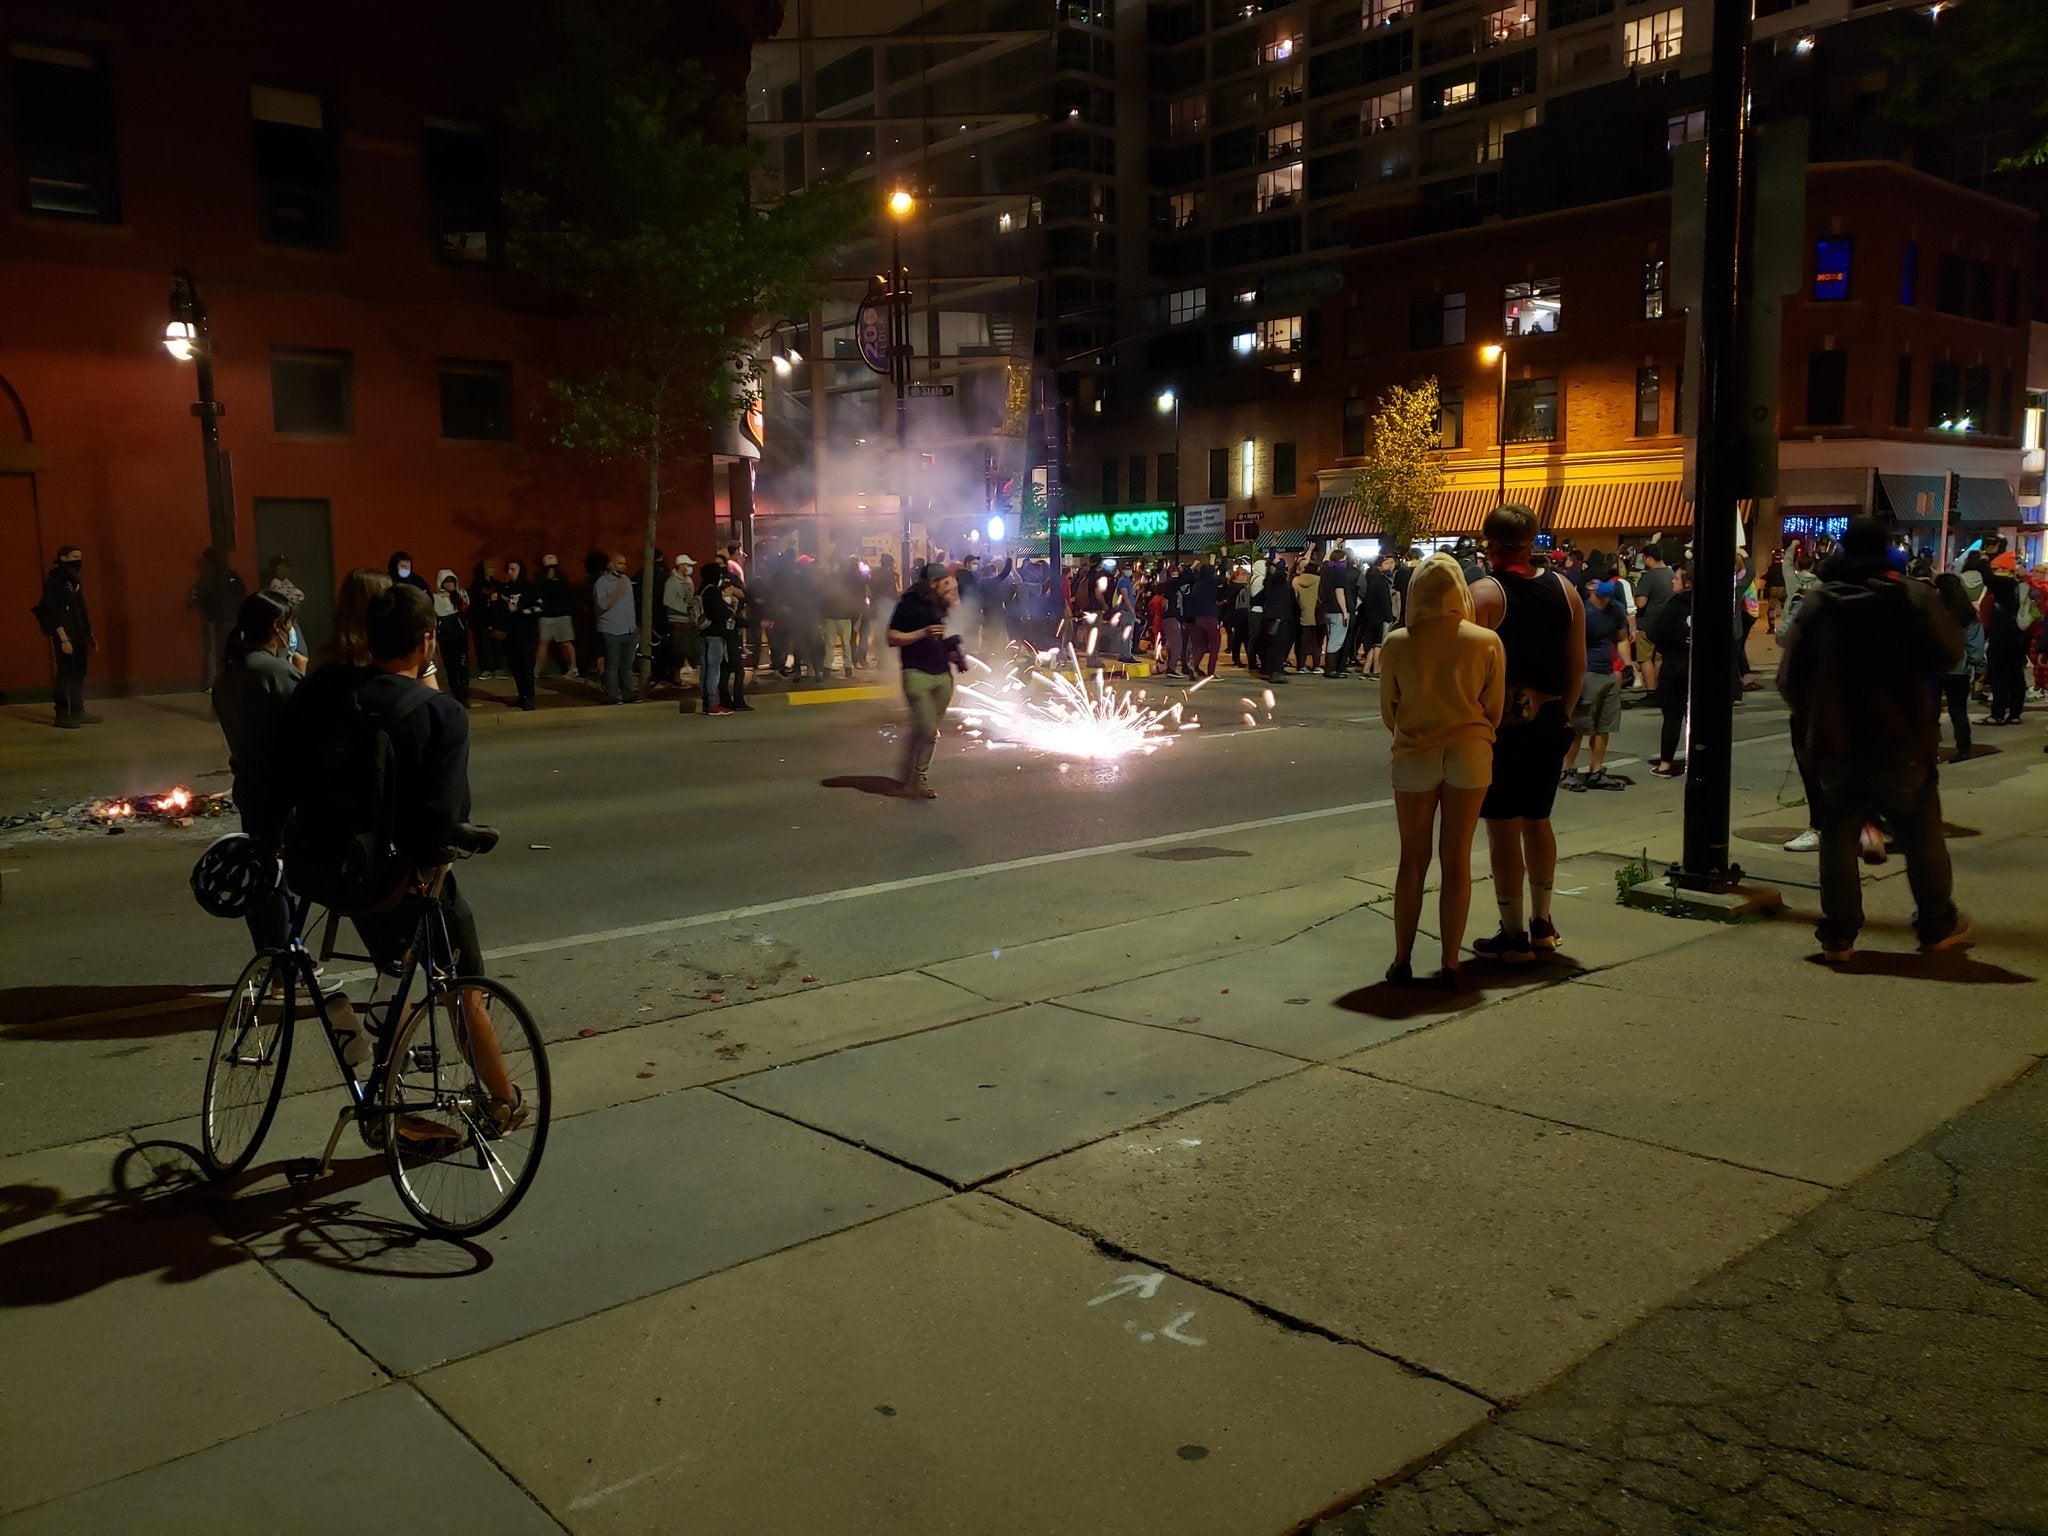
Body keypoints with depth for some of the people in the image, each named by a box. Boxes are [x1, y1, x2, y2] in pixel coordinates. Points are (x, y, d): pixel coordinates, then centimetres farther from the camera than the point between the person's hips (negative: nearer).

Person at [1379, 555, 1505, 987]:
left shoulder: (1397, 644, -7)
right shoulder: (1486, 642, -6)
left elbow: (1388, 711, 3)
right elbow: (1494, 708, 3)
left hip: (1415, 754, 0)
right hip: (1469, 753, 0)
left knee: (1412, 861, 10)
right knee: (1457, 861, 7)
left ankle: (1402, 962, 13)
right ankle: (1450, 965, 10)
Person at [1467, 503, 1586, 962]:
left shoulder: (1483, 593, -12)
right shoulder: (1564, 589, 5)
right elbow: (1578, 666, 9)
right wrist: (1563, 715, 19)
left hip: (1498, 725, -6)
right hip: (1550, 723, 6)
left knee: (1503, 828, 1)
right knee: (1537, 820, 19)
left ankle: (1514, 937, 6)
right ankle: (1542, 924, 27)